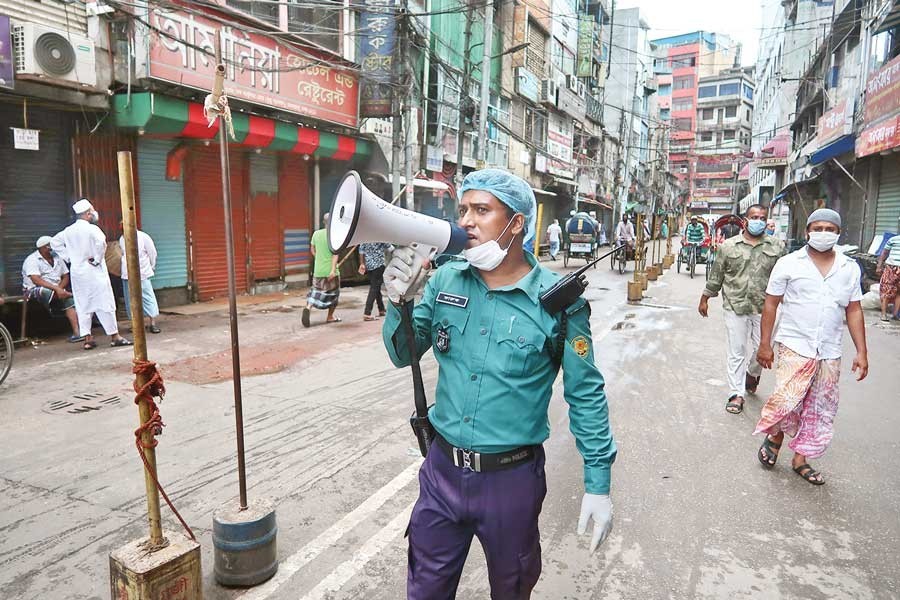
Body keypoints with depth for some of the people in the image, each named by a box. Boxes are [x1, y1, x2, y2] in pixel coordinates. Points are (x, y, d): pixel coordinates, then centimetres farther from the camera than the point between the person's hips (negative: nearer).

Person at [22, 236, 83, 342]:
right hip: (35, 290, -5)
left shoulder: (57, 258, 13)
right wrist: (56, 289, -32)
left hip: (55, 290, 5)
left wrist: (59, 288, -12)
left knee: (70, 301, -24)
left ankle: (76, 332, -36)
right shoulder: (32, 260, -7)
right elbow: (36, 280, -21)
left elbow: (65, 277, 10)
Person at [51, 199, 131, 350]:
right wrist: (97, 259, -17)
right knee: (104, 304, -1)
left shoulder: (68, 231, 9)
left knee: (82, 306, 9)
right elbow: (101, 242, -30)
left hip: (76, 271, 6)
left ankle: (87, 339, 10)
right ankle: (114, 336, 3)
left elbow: (54, 242, 18)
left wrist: (68, 257, 13)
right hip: (94, 271, -6)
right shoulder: (91, 229, -13)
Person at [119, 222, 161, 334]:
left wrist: (151, 267, 15)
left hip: (143, 274, -3)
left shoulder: (143, 237, -1)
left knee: (148, 298, -2)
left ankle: (153, 323, -1)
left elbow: (152, 253, 6)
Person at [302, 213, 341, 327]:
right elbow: (335, 253, -19)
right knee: (333, 293, 14)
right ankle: (330, 317, 22)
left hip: (318, 270, 4)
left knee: (316, 291, 13)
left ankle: (308, 307, -15)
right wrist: (333, 269, -24)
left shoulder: (316, 233, 3)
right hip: (330, 270, -4)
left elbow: (312, 250, 13)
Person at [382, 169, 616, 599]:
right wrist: (399, 302, -18)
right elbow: (403, 355, 2)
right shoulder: (445, 280, -5)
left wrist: (598, 483, -5)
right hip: (442, 469, 3)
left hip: (512, 477, -2)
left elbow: (586, 395, -7)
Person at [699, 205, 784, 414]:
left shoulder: (777, 246, 6)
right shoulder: (728, 245, 3)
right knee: (736, 352, 2)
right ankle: (736, 394, 10)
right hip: (735, 307, -1)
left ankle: (752, 374, 40)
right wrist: (705, 299, 11)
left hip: (764, 308, 1)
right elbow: (716, 275, 9)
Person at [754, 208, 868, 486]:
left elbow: (854, 311, 10)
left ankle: (800, 458, 25)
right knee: (787, 401, -15)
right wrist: (765, 344, -2)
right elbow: (771, 304, 0)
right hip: (794, 347, -4)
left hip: (830, 354, 4)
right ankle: (774, 437, 16)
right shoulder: (788, 263, -3)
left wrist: (861, 352, 6)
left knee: (819, 411, 9)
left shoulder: (850, 268, 7)